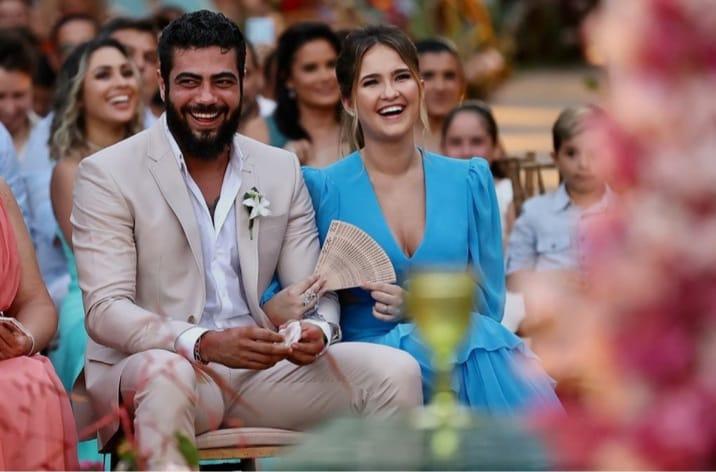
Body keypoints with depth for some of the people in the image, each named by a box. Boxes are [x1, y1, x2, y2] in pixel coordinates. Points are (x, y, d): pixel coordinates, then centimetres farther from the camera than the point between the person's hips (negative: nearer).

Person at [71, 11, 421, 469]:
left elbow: (314, 290, 11)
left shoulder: (282, 169, 12)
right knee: (168, 377, -40)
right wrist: (202, 344, -29)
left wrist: (317, 330, -16)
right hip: (146, 370, -5)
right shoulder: (107, 174, -3)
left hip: (262, 369, 5)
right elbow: (105, 309, -12)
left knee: (396, 371, -15)